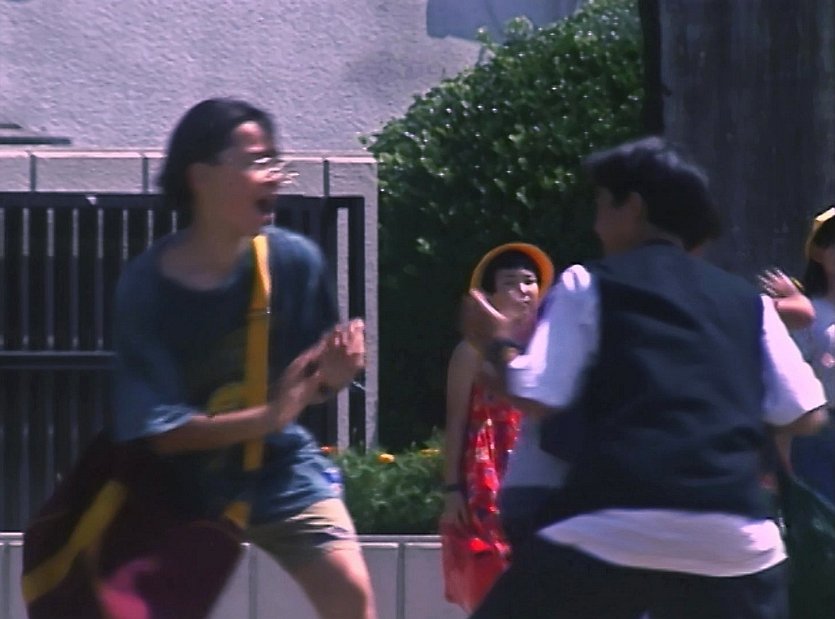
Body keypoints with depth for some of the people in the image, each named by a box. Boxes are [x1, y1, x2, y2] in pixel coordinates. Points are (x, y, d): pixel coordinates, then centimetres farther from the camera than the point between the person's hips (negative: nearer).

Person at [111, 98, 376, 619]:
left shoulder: (295, 259, -14)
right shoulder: (148, 285, -21)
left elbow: (302, 389, -3)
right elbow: (162, 430, -22)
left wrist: (332, 376, -27)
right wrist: (266, 418, -34)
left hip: (279, 469, 2)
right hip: (182, 486, -1)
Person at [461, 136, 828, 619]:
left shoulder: (587, 285, 9)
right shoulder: (749, 301, 17)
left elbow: (538, 398, 0)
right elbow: (805, 415, 12)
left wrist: (498, 345, 19)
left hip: (611, 533, -2)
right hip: (733, 541, 3)